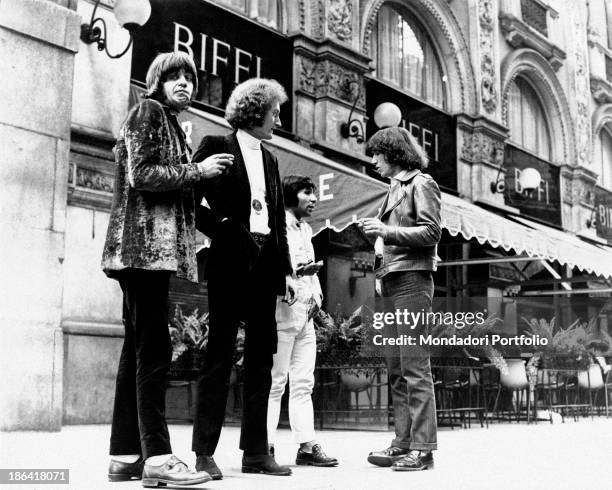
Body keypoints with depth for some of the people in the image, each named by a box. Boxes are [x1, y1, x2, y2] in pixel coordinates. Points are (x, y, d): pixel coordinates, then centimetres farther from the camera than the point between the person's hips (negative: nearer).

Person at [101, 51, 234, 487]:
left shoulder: (169, 122, 26)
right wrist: (197, 170, -9)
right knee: (155, 348, -13)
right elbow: (140, 173, -14)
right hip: (146, 243, -9)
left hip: (153, 248, 9)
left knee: (139, 347, 6)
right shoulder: (148, 110, 0)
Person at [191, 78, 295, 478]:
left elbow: (279, 219, 16)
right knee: (220, 354, -4)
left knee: (262, 356, 5)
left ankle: (256, 450, 11)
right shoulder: (216, 147, 1)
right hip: (230, 261, -6)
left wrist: (286, 270, 10)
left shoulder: (270, 161, 19)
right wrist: (221, 228, -12)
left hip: (265, 264, 6)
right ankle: (204, 452, 2)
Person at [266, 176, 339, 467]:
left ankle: (306, 446, 11)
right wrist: (297, 271, -26)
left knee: (303, 384, 8)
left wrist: (317, 296, 11)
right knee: (275, 383, -7)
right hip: (283, 313, -9)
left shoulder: (306, 230, 22)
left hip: (306, 315, 9)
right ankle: (265, 446, -2)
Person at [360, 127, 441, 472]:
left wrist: (388, 231, -14)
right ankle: (404, 443, 11)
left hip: (412, 279, -9)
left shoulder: (421, 184, -1)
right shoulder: (396, 188, 22)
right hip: (392, 282, 9)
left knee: (415, 367, -10)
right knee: (397, 369, 7)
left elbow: (431, 232, -11)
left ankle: (423, 448, -8)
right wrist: (378, 233, 8)